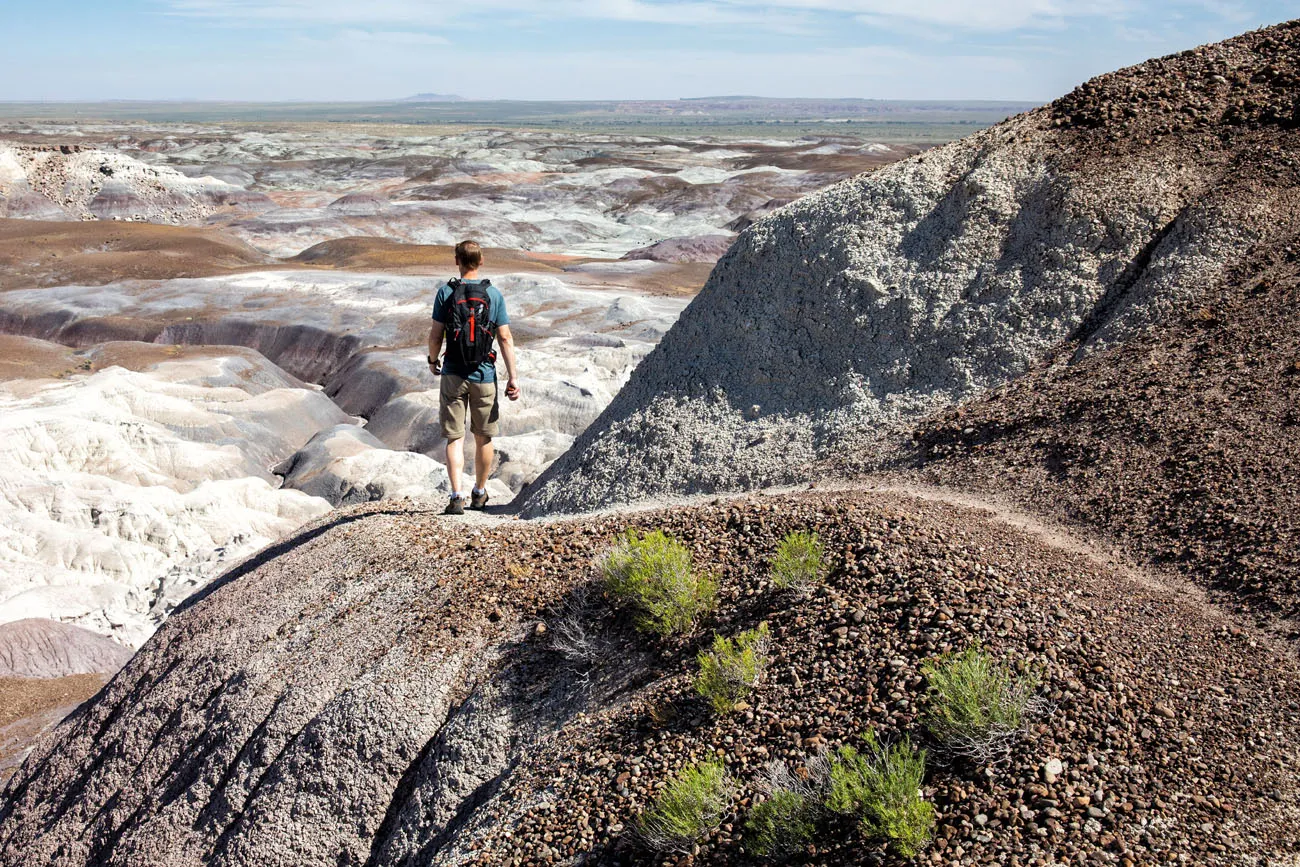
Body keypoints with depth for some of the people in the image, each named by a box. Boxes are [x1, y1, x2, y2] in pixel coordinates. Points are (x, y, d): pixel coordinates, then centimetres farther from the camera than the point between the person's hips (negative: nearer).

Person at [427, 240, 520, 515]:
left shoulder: (446, 292, -4)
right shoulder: (494, 294, -2)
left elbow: (435, 335, -3)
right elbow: (505, 339, -4)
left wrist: (433, 360, 16)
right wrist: (513, 377, -2)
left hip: (453, 374, -1)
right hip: (484, 375, 1)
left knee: (454, 438, 3)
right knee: (483, 437, 15)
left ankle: (456, 496, -10)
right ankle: (479, 493, 29)